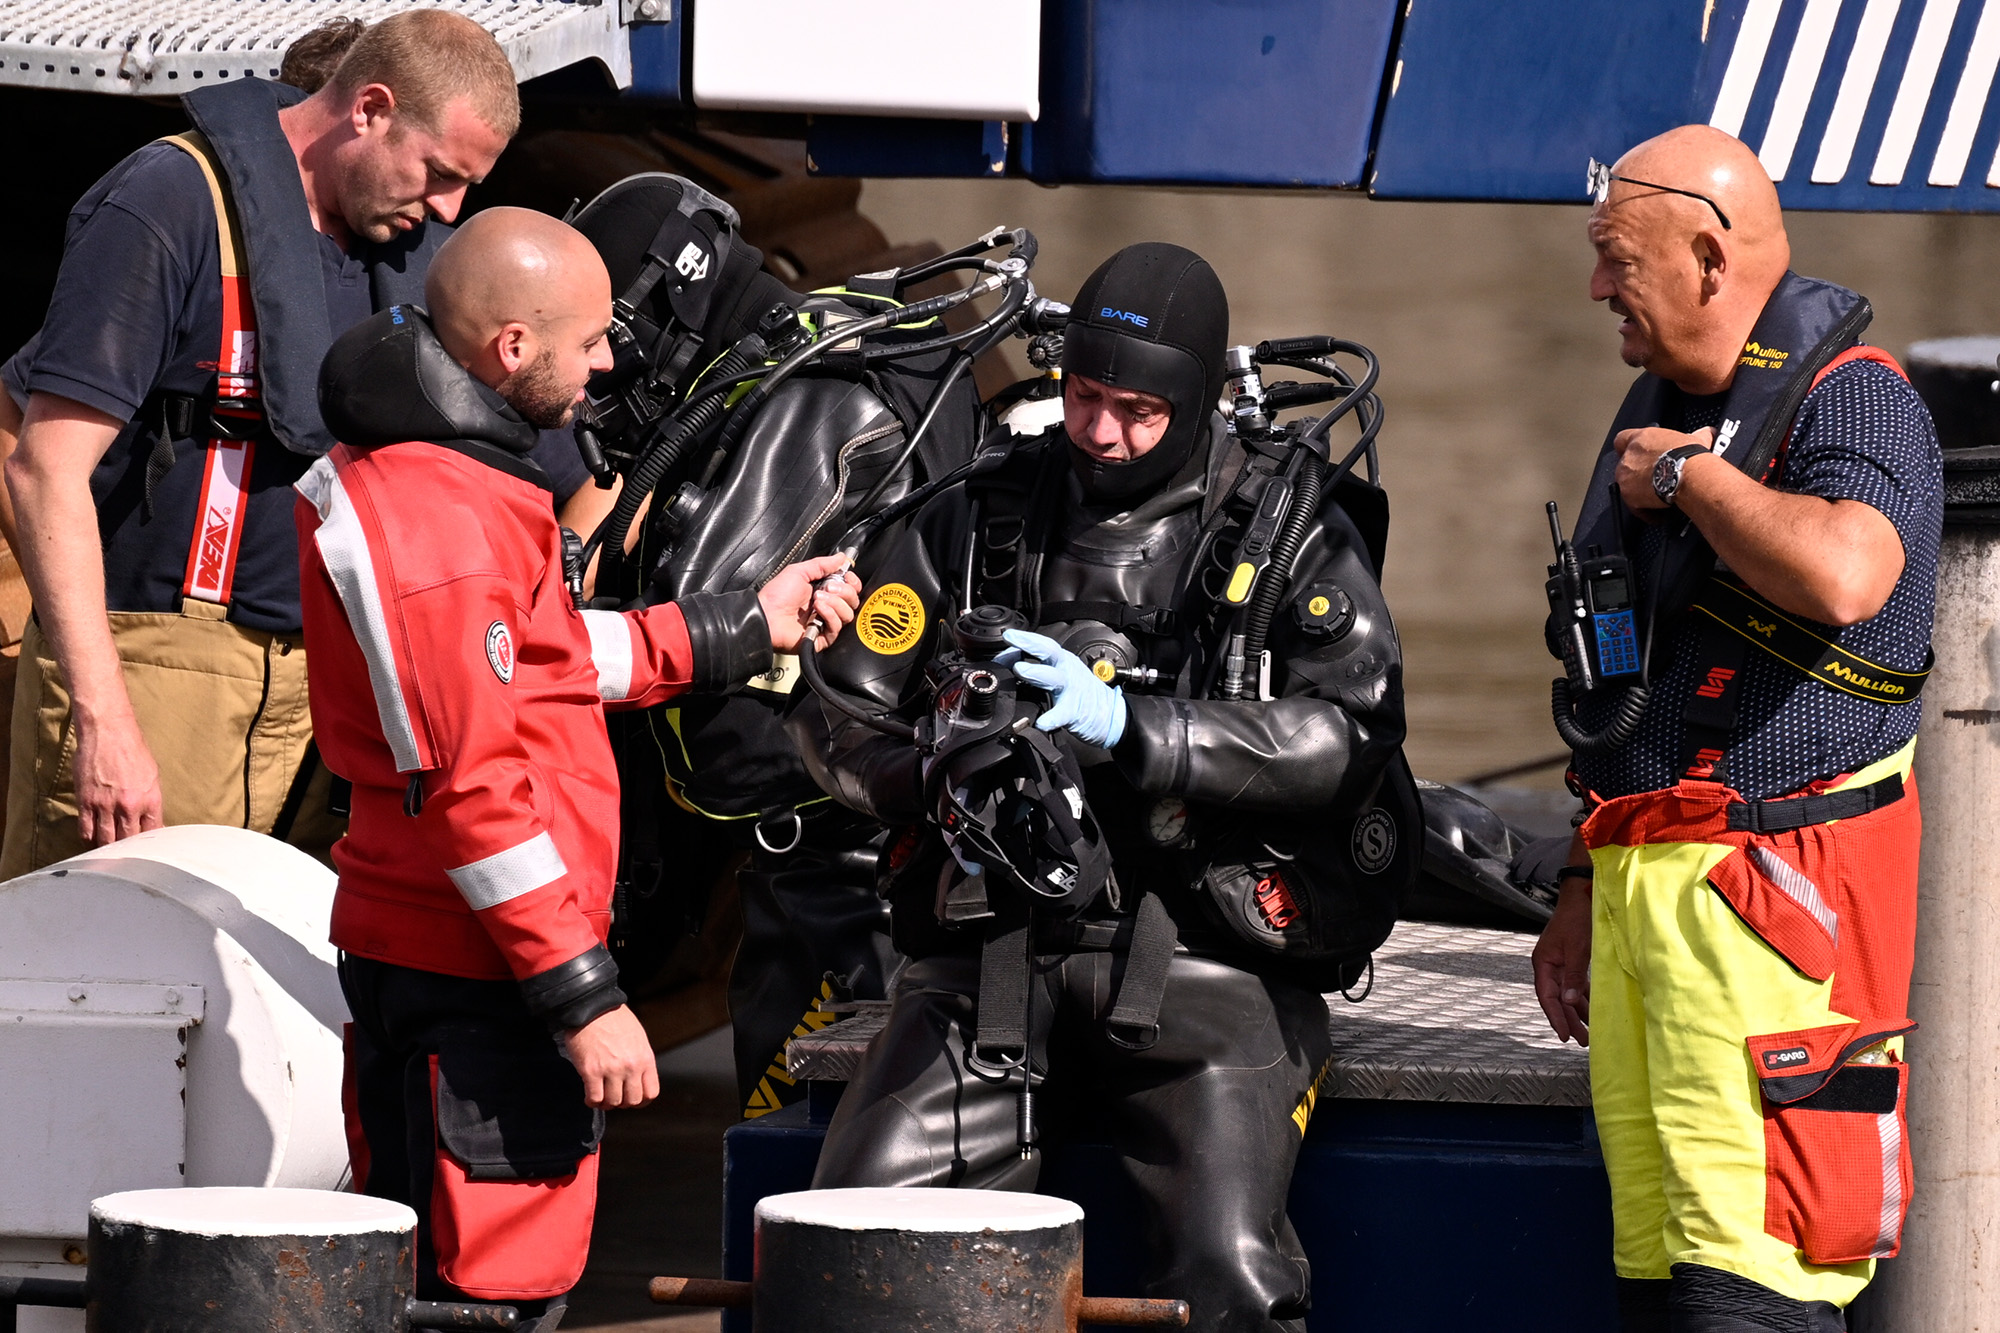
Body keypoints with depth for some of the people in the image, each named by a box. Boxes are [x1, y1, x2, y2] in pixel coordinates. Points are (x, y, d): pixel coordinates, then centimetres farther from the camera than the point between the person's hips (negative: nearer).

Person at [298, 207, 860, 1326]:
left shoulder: (397, 467, 12)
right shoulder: (436, 513, -22)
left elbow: (541, 660, 22)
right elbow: (468, 787, -24)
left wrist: (743, 632, 22)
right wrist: (584, 993, -21)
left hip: (406, 943, 11)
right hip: (477, 979, -11)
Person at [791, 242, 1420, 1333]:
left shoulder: (1294, 534, 6)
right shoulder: (977, 525, 14)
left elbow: (1347, 731, -9)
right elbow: (840, 720, 16)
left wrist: (1129, 727, -17)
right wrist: (940, 769, -6)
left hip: (1202, 965, -2)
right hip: (996, 947, 3)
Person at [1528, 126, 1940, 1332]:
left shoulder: (1852, 400, -9)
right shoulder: (1662, 404, 19)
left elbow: (1841, 574, -33)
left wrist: (1684, 472, -17)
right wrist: (1588, 884, 26)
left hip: (1779, 885, -9)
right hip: (1648, 874, 9)